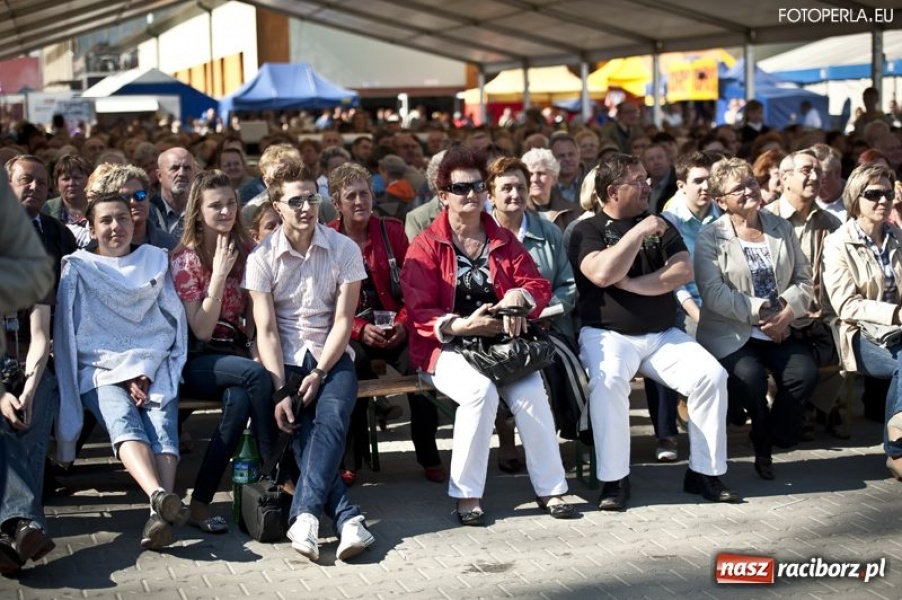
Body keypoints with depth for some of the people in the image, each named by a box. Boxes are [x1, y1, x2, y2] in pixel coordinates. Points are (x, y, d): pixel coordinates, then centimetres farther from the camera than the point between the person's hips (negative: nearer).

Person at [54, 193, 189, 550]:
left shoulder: (156, 262, 19)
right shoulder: (78, 269, 13)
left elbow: (171, 324, 13)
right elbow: (71, 333, 4)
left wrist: (145, 371, -4)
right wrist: (127, 379, -6)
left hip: (154, 370, 2)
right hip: (101, 369, -1)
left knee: (162, 425, -28)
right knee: (123, 420, -32)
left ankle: (160, 515, -49)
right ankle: (160, 496, -56)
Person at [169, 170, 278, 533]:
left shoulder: (245, 250, 7)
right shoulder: (185, 260, -6)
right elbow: (201, 330, -13)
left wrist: (254, 348, -6)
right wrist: (219, 274, -18)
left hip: (235, 356, 4)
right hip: (197, 363, -4)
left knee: (239, 398, -32)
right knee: (257, 376, -33)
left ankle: (201, 503, -26)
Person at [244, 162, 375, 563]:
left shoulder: (344, 250, 0)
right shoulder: (262, 257, -2)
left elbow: (343, 322, -2)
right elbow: (266, 331, -7)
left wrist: (318, 374, -14)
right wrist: (280, 391, -19)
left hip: (332, 357, 0)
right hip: (285, 360, 0)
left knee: (332, 418, -29)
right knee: (301, 430, -26)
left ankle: (304, 515, -40)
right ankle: (347, 519, -33)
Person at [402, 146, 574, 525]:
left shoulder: (504, 241, 15)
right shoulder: (425, 247, 0)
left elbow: (538, 284, 11)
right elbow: (419, 314, -7)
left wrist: (519, 295, -13)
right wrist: (461, 326, -24)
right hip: (448, 347, -3)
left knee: (531, 391, -26)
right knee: (481, 390, -34)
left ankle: (550, 488, -13)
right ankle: (467, 494, -23)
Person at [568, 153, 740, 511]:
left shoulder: (662, 226, 13)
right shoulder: (588, 231, 2)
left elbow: (684, 271, -3)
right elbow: (603, 274, -19)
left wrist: (630, 283, -11)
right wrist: (639, 232, -14)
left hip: (663, 334, 4)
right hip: (608, 334, -4)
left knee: (712, 376, -19)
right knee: (608, 382, -35)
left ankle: (705, 472, -6)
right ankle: (614, 479, -22)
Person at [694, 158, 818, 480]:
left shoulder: (781, 228, 13)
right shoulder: (710, 237, -3)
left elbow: (803, 278, 8)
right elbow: (714, 294, -15)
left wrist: (787, 311, -11)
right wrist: (761, 311, -18)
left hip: (778, 331, 4)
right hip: (730, 334, -4)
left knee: (805, 373, -22)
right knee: (751, 378, -30)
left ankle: (767, 442, 3)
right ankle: (765, 435, 6)